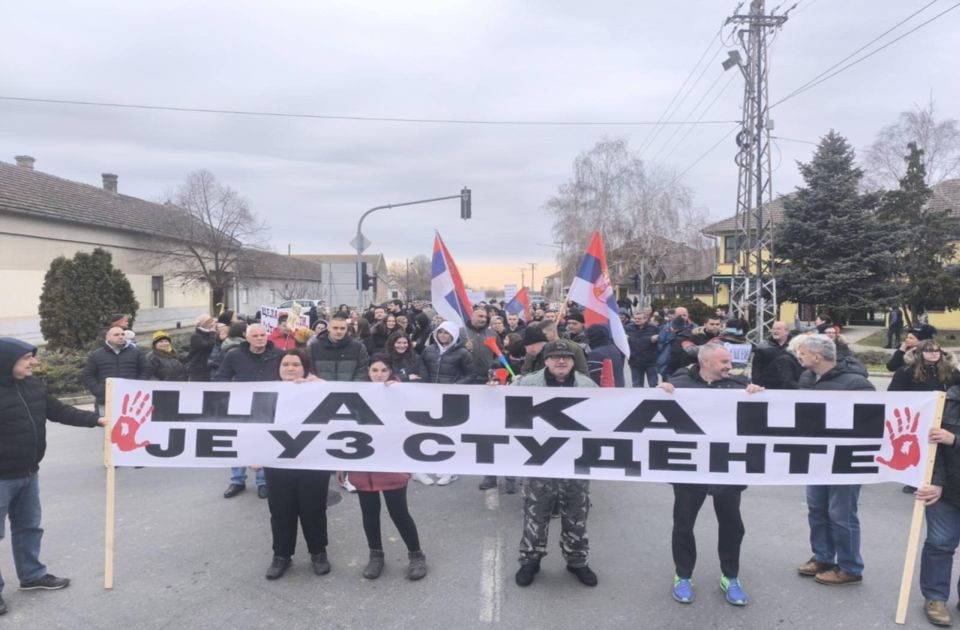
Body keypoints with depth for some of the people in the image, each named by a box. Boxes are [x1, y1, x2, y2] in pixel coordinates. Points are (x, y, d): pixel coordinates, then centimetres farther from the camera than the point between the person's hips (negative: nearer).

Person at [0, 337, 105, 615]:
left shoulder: (33, 385, 3)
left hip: (28, 473, 8)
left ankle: (32, 575, 34)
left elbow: (59, 411, 9)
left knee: (29, 526, 20)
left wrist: (96, 419, 2)